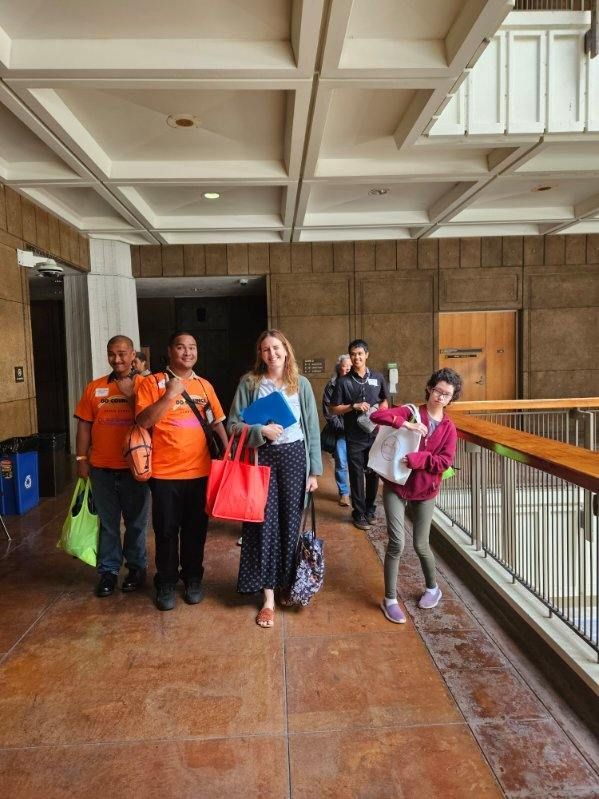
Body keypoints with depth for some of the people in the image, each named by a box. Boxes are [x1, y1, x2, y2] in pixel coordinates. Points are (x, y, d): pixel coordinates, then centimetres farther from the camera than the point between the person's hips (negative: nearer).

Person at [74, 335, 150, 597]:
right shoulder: (94, 388, 7)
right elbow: (84, 426, 9)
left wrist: (132, 395, -19)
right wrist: (81, 458, 5)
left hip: (134, 467, -2)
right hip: (101, 468, 3)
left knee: (136, 522, 10)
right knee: (107, 523, 12)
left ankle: (136, 568, 27)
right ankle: (108, 571, 26)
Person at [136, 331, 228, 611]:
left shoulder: (204, 385, 9)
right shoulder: (152, 382, -3)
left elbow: (217, 422, 15)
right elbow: (143, 421, -12)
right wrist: (170, 394, -19)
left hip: (200, 471, 3)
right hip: (165, 472, -3)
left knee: (196, 528, 12)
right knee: (166, 531, 7)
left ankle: (193, 579, 29)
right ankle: (165, 584, 24)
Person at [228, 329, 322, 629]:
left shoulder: (301, 384, 4)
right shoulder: (249, 383, 0)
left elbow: (312, 429, 5)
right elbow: (233, 424, 0)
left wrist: (314, 470, 3)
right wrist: (260, 430, -18)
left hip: (294, 456, 1)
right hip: (262, 457, -1)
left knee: (291, 523, 8)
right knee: (264, 524, 1)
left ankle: (288, 585, 29)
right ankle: (268, 596, 12)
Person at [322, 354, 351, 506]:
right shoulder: (331, 386, 1)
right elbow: (328, 411, -1)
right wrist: (341, 426, -6)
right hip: (340, 432, -1)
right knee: (341, 464, 3)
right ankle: (344, 493, 16)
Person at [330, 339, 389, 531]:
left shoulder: (377, 377, 4)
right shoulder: (343, 381, -3)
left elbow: (385, 401, 16)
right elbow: (334, 409, -1)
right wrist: (354, 406, -15)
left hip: (375, 434, 2)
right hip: (354, 437, -2)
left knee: (374, 473, 12)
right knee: (357, 475, 4)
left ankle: (370, 509, 29)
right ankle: (359, 514, 16)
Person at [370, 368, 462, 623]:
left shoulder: (449, 428, 1)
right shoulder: (410, 412, -6)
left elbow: (445, 462, -9)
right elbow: (376, 415, -20)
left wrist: (417, 459, -24)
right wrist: (406, 424, -31)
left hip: (425, 491, 2)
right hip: (395, 486, -2)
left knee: (421, 545, 12)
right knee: (397, 543, -6)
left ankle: (432, 588, 39)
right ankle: (390, 599, 10)